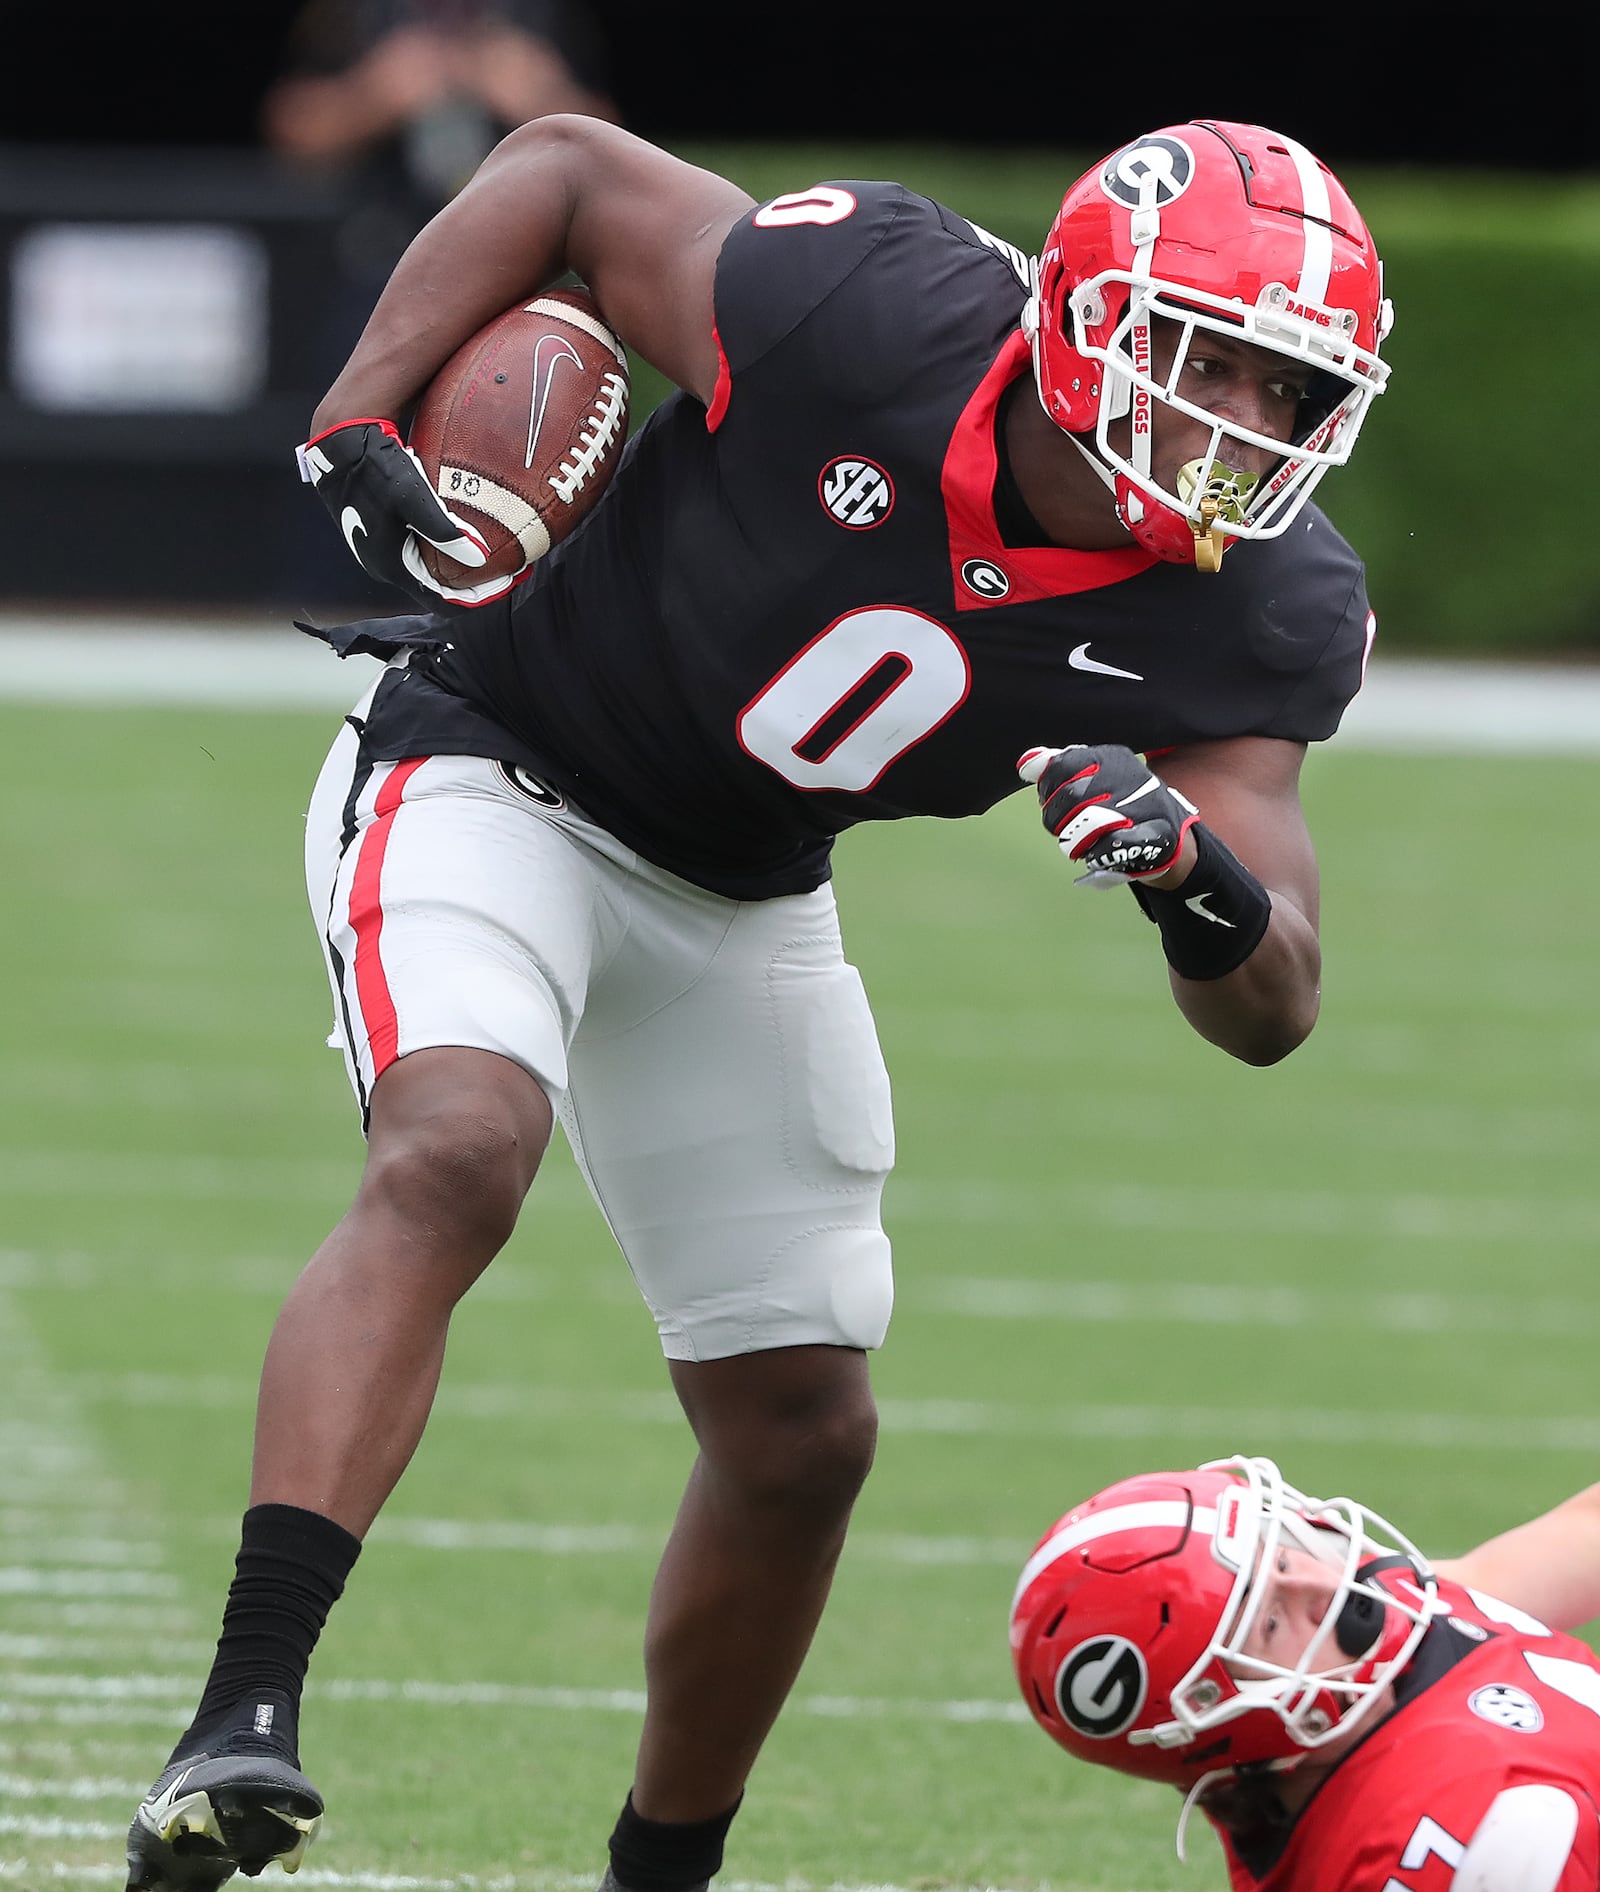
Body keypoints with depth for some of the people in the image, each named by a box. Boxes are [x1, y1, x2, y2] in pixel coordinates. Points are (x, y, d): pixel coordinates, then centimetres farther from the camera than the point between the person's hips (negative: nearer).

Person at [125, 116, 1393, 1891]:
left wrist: (1192, 869, -37)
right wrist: (354, 431, -21)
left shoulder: (1253, 620, -16)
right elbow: (564, 168, -12)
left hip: (743, 901, 6)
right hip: (491, 767, -6)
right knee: (451, 1158, -33)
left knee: (800, 1431, 8)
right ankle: (241, 1723, -41)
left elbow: (1268, 1013, -15)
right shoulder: (869, 317, -29)